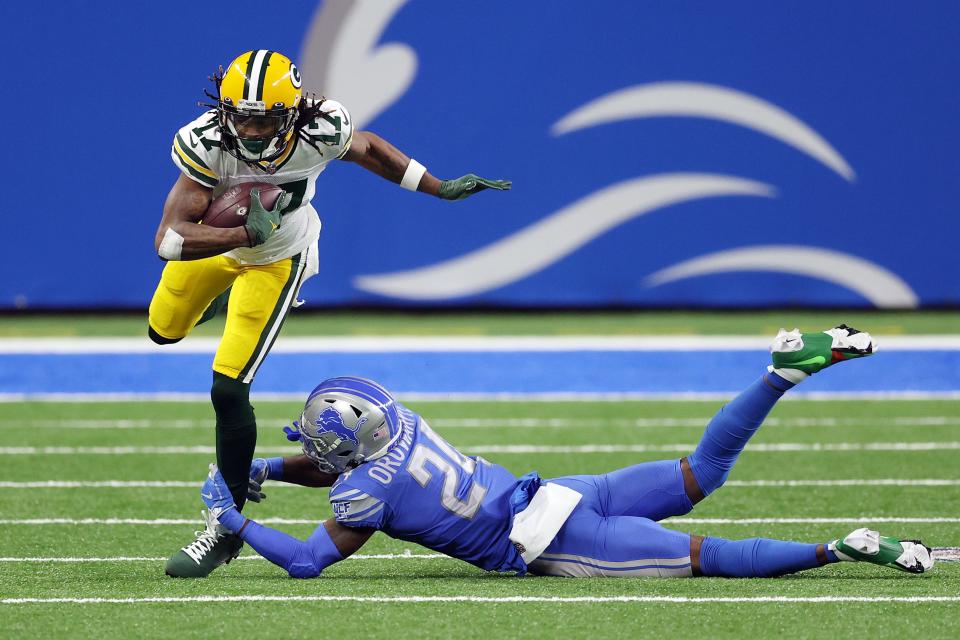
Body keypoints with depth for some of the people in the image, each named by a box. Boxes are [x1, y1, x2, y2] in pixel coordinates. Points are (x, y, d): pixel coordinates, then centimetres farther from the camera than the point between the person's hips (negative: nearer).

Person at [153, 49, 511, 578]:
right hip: (216, 238, 2)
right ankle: (224, 296, 63)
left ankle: (229, 528, 3)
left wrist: (442, 190, -6)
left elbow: (367, 148, -8)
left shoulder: (320, 132, -34)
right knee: (164, 332, 28)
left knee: (228, 391, -12)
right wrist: (244, 235, -54)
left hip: (275, 259, -2)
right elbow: (168, 239, -41)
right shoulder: (205, 143, -39)